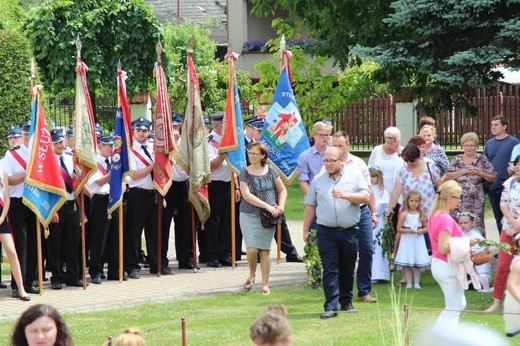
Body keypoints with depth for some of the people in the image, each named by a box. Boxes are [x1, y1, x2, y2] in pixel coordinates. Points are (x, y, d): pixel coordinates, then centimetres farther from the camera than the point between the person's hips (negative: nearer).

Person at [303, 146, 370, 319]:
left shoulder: (355, 176, 5)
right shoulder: (318, 180, 9)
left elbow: (365, 197, -6)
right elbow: (310, 206, 12)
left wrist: (345, 195, -20)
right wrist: (306, 230, 11)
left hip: (349, 231, 0)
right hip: (326, 232, 0)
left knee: (347, 269, 10)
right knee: (330, 269, -6)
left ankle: (346, 302, 26)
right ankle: (331, 307, -9)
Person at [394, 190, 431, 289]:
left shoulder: (421, 214, 3)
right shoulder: (404, 214, -3)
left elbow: (426, 228, 8)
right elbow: (399, 229, -4)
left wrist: (422, 231, -13)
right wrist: (408, 230, -18)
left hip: (418, 241, 2)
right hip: (407, 241, -2)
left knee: (417, 264, 4)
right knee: (407, 264, -1)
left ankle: (417, 283, 11)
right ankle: (408, 283, 7)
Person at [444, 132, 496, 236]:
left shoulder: (482, 159, 7)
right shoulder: (457, 160, 9)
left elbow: (493, 178, 7)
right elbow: (446, 177, -1)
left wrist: (480, 173, -9)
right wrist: (463, 171, -10)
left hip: (476, 201, -1)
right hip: (459, 200, 1)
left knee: (477, 226, -5)